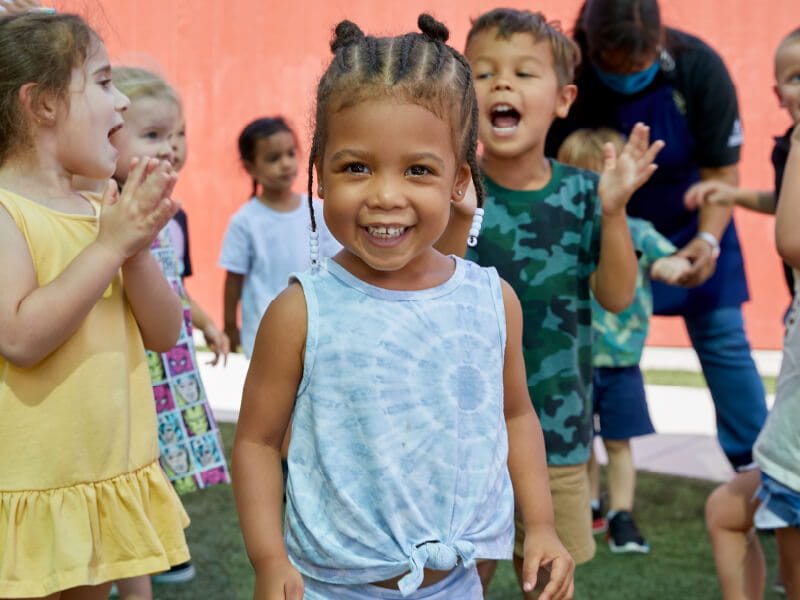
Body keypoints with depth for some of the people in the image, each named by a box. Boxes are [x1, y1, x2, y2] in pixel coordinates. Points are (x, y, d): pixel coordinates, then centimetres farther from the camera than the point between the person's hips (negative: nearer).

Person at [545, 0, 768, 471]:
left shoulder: (699, 68, -25)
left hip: (687, 224, 0)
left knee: (721, 337, 0)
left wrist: (709, 239, -32)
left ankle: (754, 463, 12)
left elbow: (721, 171, -17)